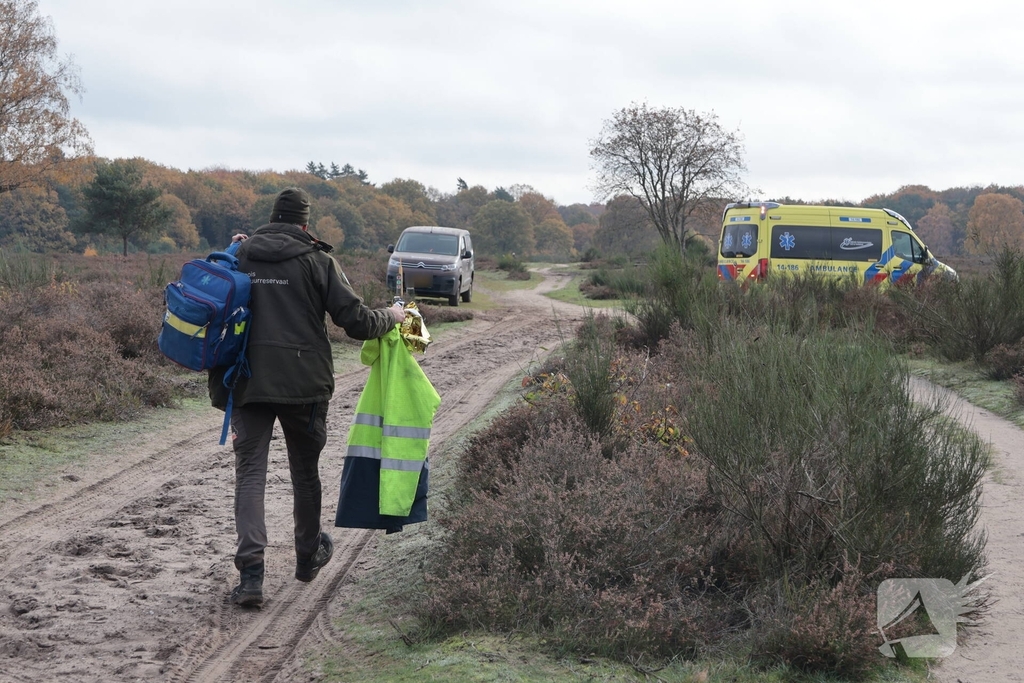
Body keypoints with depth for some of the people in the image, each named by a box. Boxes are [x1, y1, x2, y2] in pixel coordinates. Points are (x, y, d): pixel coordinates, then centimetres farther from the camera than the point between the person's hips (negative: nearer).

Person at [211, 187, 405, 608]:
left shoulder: (239, 257, 6)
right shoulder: (317, 261, -3)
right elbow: (356, 323, -4)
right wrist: (391, 317, 13)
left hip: (248, 384, 1)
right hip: (304, 384, -1)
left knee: (250, 472, 1)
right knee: (305, 471, 17)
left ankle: (251, 571, -14)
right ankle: (308, 556, 34)